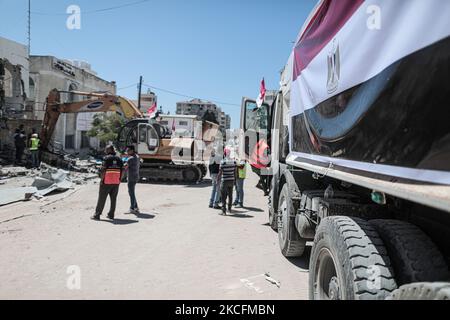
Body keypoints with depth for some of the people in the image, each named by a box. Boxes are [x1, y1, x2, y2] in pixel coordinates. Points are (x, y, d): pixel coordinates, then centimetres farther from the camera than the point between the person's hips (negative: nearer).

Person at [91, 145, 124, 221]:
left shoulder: (106, 158, -9)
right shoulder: (119, 159, 6)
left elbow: (103, 170, -14)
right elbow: (122, 171, 6)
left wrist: (102, 180, -8)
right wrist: (119, 181, 12)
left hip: (106, 182, -4)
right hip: (116, 183, 5)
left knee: (101, 199, 2)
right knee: (113, 199, 10)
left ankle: (97, 215, 6)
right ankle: (111, 215, 14)